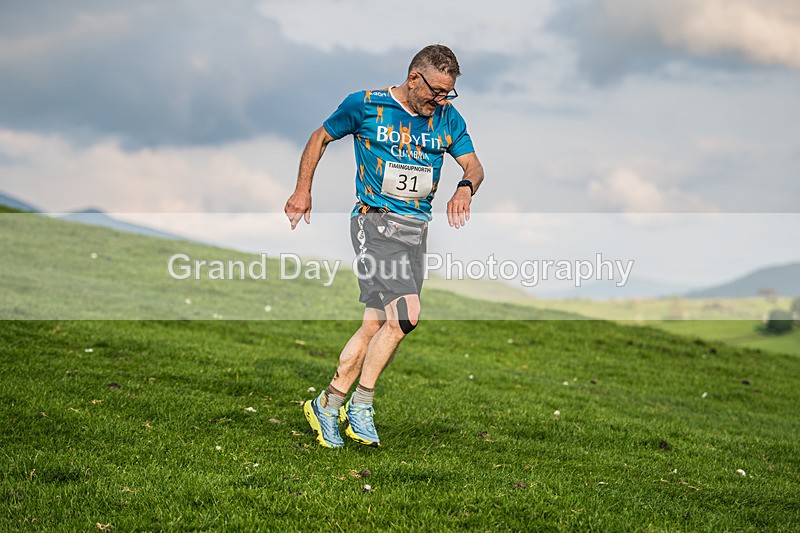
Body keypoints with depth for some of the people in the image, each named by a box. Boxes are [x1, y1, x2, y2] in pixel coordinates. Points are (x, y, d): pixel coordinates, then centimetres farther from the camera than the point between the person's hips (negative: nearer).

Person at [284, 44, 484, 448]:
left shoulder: (447, 118, 9)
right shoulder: (365, 106, -3)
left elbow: (474, 165, 7)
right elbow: (321, 137, 11)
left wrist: (465, 188, -17)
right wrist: (303, 191, 7)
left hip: (416, 230, 5)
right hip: (375, 221, -5)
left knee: (376, 325, 2)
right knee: (405, 314, -20)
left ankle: (328, 404, 16)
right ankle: (361, 403, -6)